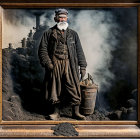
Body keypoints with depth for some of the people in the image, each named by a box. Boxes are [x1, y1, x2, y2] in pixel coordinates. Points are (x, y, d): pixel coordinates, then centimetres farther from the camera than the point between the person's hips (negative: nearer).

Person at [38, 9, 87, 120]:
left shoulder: (73, 34, 16)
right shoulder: (49, 33, 10)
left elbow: (79, 51, 14)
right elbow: (42, 50, 5)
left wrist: (83, 66, 7)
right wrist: (47, 63, -9)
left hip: (69, 64, 1)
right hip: (54, 64, -1)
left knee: (74, 88, -3)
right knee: (56, 89, 5)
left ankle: (76, 112, 9)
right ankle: (56, 112, 19)